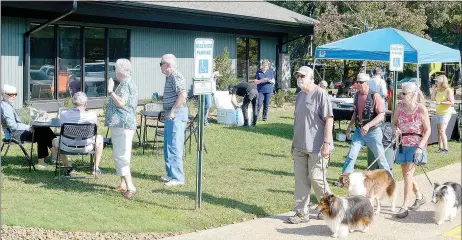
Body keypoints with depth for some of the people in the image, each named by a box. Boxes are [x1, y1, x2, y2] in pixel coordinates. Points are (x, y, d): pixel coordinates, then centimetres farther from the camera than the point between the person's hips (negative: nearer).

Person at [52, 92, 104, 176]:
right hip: (86, 148, -1)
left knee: (55, 141, 34)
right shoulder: (92, 115, -14)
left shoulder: (63, 114, -9)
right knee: (99, 138, 31)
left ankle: (69, 168, 28)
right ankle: (96, 168, 31)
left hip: (67, 147, 1)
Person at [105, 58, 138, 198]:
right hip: (120, 124, 11)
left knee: (120, 155, -15)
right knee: (119, 155, 17)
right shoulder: (125, 83, 20)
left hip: (123, 125, -11)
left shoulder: (126, 84, -14)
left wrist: (110, 91, -16)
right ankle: (123, 184, 24)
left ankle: (130, 187, -19)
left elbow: (121, 103, -26)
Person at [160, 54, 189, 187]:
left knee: (174, 146, -10)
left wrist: (172, 111, -22)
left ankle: (178, 177, -7)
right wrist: (169, 112, 15)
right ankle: (171, 174, 24)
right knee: (168, 145, 15)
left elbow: (182, 95, -26)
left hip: (177, 114, -11)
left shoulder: (176, 77, -15)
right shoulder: (169, 77, 17)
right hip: (171, 114, 11)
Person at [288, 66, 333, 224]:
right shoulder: (300, 95, 14)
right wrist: (294, 143, 20)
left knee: (316, 179, -2)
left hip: (316, 147, -7)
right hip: (300, 146, 7)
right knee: (301, 180, 7)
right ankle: (301, 213, 14)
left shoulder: (320, 94, -11)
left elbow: (329, 119, -14)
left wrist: (326, 143, -19)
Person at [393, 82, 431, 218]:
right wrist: (396, 129, -13)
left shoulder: (421, 109, -13)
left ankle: (405, 207, -8)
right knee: (406, 174, 15)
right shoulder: (399, 107, -2)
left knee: (408, 174, -12)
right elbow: (394, 123, 11)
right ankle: (419, 197, 38)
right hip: (403, 145, 5)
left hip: (415, 145, -5)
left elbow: (428, 130, -9)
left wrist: (420, 147, -17)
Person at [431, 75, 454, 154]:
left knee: (442, 131, -14)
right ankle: (441, 148, 14)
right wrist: (433, 89, 4)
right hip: (438, 112, 7)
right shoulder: (438, 90, 8)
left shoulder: (448, 90, -12)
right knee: (439, 131, 8)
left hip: (445, 113, -7)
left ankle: (446, 149, -11)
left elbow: (452, 102, -16)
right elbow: (433, 98, 9)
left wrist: (441, 102, -21)